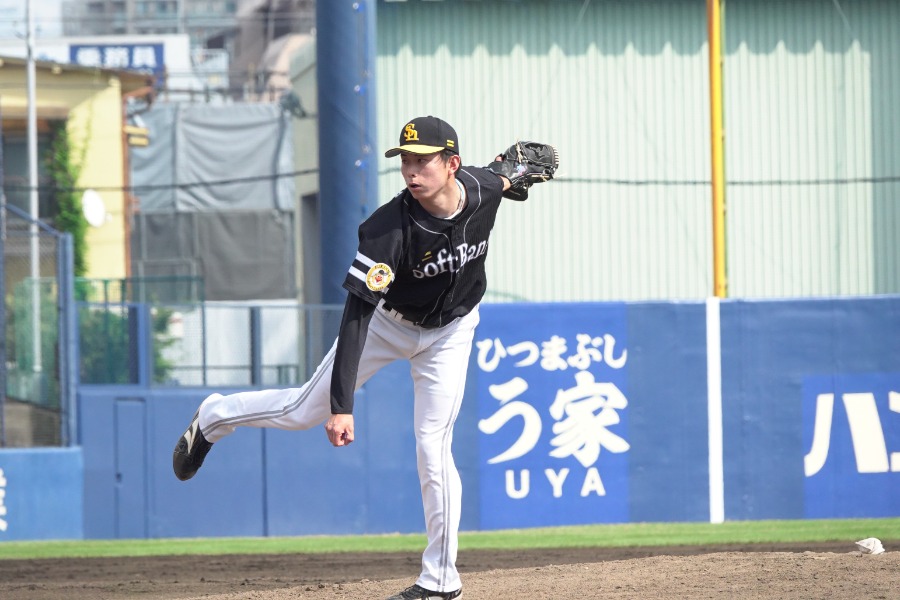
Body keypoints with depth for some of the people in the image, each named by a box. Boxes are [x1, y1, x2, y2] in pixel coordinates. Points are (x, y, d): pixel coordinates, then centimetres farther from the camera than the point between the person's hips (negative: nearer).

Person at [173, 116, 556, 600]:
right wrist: (342, 406, -44)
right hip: (388, 321, -1)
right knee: (307, 410, 6)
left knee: (432, 447, -8)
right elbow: (356, 317, -39)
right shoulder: (389, 228, -37)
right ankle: (213, 418, 34)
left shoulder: (484, 190, -26)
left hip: (450, 330, 1)